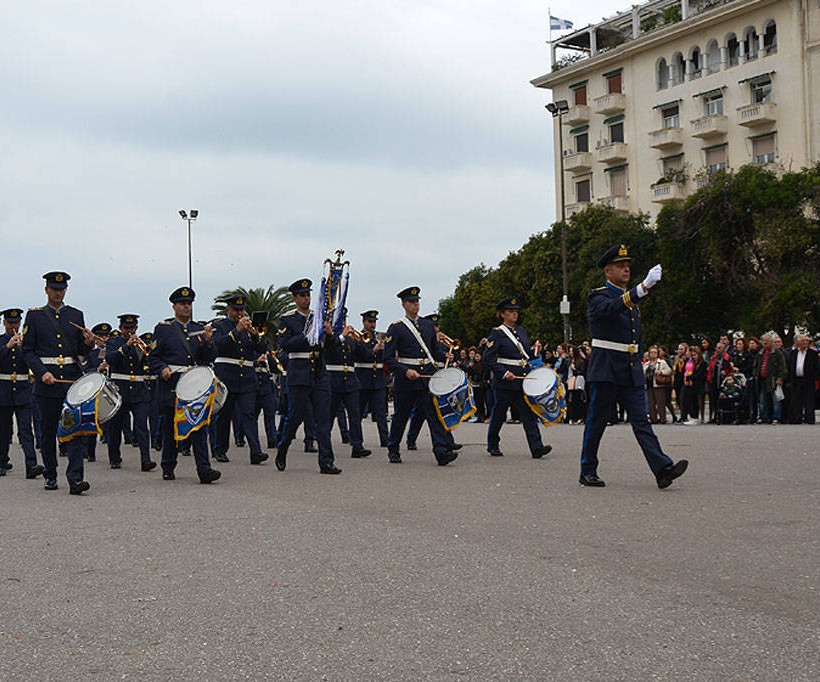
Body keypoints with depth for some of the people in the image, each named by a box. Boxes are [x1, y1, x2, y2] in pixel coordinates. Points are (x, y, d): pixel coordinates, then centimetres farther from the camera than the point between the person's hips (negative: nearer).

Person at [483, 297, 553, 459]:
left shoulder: (521, 330, 15)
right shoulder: (497, 333, -4)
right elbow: (488, 358, -10)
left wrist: (536, 352, 0)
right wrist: (504, 372, -19)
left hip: (524, 378, 5)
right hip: (505, 380, -5)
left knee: (529, 412, -5)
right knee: (499, 413, 6)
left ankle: (536, 447, -11)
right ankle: (493, 446, 22)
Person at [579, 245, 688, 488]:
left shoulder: (632, 299, 18)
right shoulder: (598, 297, -6)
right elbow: (611, 308, -32)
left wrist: (639, 372, 23)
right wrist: (644, 286, -42)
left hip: (632, 374, 6)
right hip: (605, 372, -6)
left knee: (641, 421, -3)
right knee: (596, 422, 2)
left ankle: (663, 470, -14)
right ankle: (588, 471, 13)